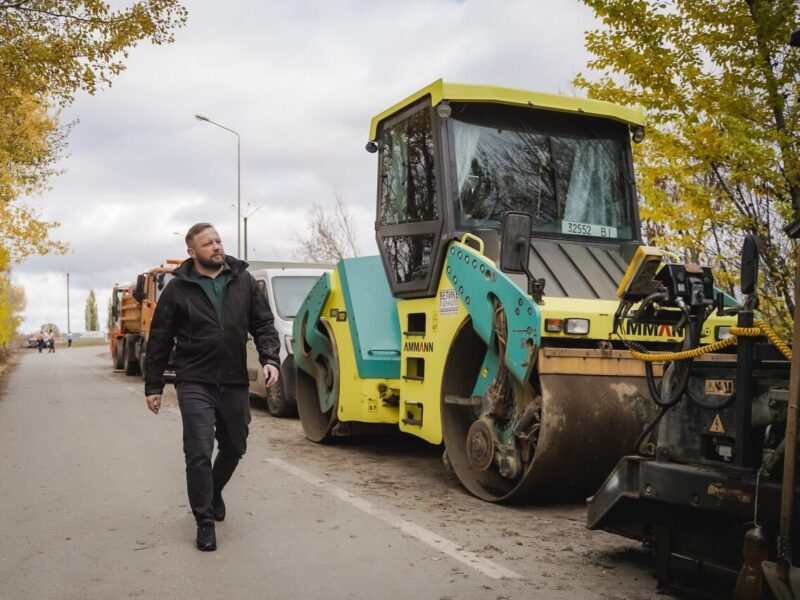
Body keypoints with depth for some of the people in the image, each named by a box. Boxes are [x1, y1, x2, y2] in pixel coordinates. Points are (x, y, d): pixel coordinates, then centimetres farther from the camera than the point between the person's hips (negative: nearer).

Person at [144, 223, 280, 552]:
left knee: (234, 448, 15)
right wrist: (153, 386, 5)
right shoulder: (178, 289, -2)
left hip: (235, 382, 3)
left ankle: (213, 492, 44)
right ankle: (205, 521, 5)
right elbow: (159, 341, 4)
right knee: (199, 453, -9)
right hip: (195, 384, -3)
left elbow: (263, 324, 7)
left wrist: (270, 359, -9)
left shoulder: (243, 280, 4)